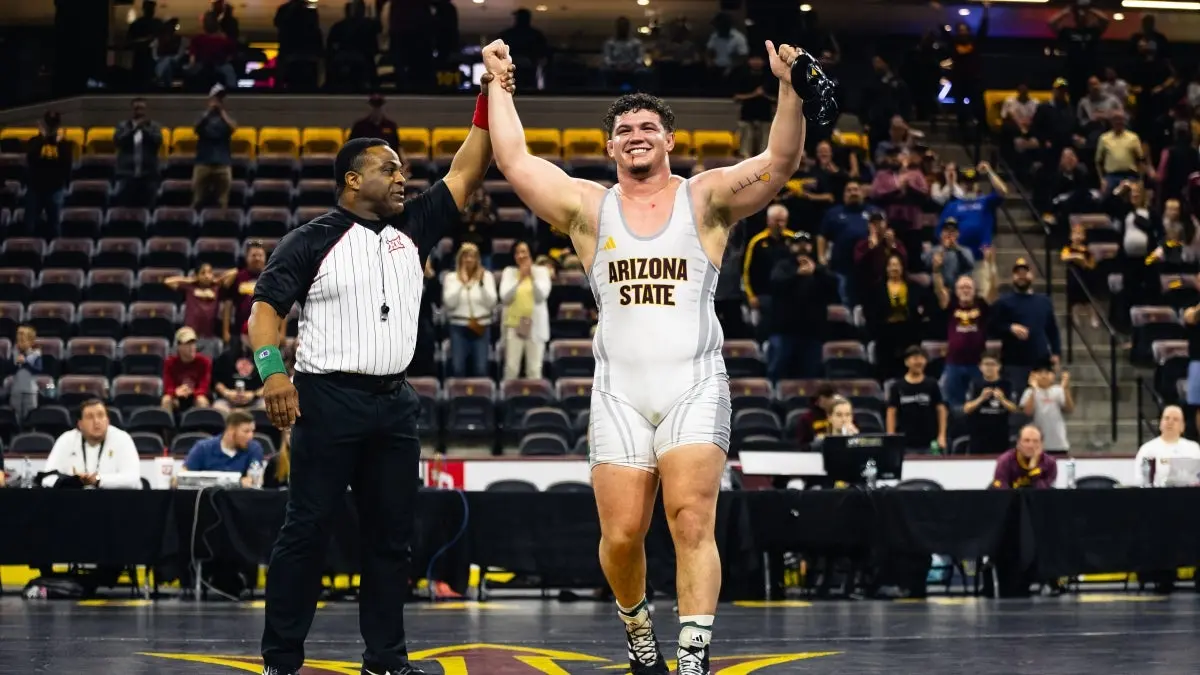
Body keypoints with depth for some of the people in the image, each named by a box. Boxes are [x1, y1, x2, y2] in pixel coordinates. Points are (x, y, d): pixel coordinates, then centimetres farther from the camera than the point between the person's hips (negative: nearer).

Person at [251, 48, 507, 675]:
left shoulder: (412, 229, 12)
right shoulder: (312, 240, -3)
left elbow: (465, 172, 8)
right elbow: (266, 304, -5)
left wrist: (491, 99, 0)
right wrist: (272, 371, -20)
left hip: (393, 404, 6)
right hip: (328, 400, -6)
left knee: (391, 534, 8)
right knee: (306, 529, -5)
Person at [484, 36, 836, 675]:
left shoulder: (706, 198, 6)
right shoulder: (589, 207, 11)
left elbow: (780, 160, -7)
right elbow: (515, 161, 8)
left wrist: (789, 89, -20)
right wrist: (500, 85, 12)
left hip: (694, 387, -2)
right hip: (619, 392, 2)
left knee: (692, 523, -14)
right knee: (621, 534, -1)